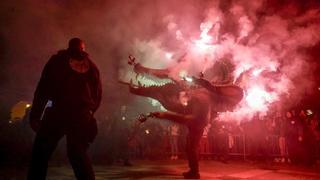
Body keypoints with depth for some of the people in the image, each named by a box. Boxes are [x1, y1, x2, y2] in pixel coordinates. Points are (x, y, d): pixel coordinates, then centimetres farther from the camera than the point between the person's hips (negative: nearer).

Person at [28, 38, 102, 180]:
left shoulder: (57, 60, 11)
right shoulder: (91, 66, 18)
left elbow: (43, 88, 3)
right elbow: (98, 94, 13)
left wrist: (35, 115, 2)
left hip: (58, 112, -3)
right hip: (82, 115, 3)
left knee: (41, 152, 7)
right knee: (78, 154, 13)